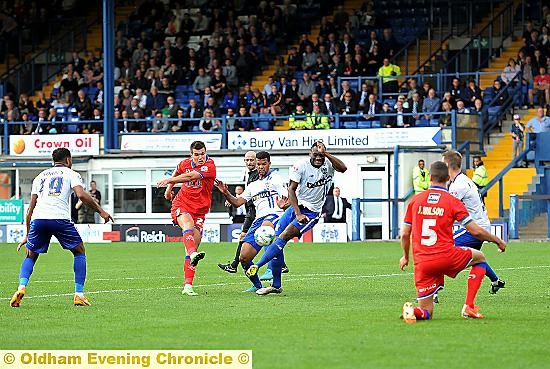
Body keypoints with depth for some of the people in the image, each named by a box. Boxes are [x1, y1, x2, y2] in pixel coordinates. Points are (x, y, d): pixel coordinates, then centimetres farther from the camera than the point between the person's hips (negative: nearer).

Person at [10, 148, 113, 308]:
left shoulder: (40, 176, 27)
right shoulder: (71, 174, 15)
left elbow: (31, 208, 25)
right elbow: (82, 195, -4)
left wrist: (27, 235, 29)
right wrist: (101, 211, 3)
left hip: (38, 218, 3)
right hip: (60, 218, -3)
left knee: (30, 256, 20)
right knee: (79, 252, 16)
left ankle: (22, 287, -6)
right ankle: (79, 295, 9)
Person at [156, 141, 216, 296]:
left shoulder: (209, 166, -12)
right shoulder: (185, 163, 4)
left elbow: (190, 176, -27)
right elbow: (177, 173, 29)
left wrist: (169, 180, -28)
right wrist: (169, 189, 28)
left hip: (199, 210, -1)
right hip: (181, 203, 1)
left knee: (192, 246, -5)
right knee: (188, 223, -34)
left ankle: (187, 285, -5)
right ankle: (193, 254, -60)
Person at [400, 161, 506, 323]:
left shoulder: (415, 200, 8)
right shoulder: (452, 201, -1)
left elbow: (405, 234, 12)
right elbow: (476, 231, -1)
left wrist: (405, 256, 30)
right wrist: (498, 241, 17)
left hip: (421, 263, 3)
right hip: (446, 257, -3)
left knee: (426, 312, 11)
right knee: (480, 258, 26)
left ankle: (412, 310, -26)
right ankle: (469, 306, 14)